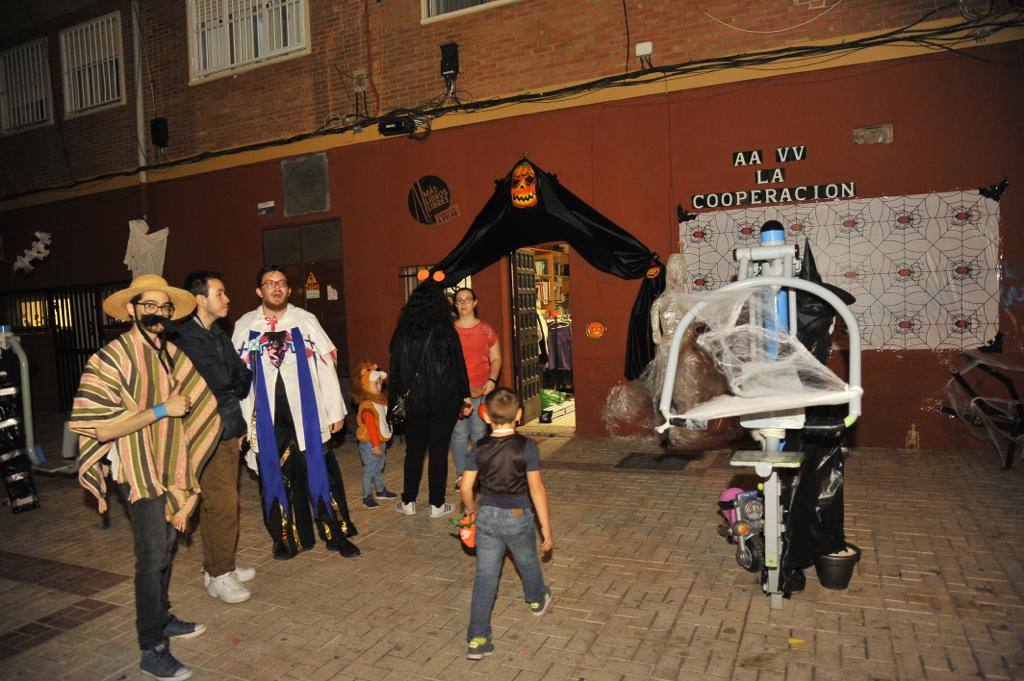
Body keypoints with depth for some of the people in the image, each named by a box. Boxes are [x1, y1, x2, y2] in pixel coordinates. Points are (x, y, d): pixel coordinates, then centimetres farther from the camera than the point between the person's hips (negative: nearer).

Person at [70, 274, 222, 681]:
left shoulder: (172, 354, 6)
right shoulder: (111, 358, -16)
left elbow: (194, 403, 19)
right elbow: (97, 426, -23)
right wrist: (161, 409, -24)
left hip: (171, 469, 7)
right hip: (140, 473, -7)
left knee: (165, 550, 19)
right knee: (152, 558, -3)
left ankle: (161, 619, 37)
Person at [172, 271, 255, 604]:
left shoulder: (218, 335, 13)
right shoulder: (186, 338, -13)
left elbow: (242, 377, 11)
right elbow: (220, 380, -21)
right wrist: (236, 382, -2)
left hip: (228, 431, 8)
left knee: (220, 503, 15)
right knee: (223, 504, -4)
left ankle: (218, 567, 27)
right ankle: (219, 575, 9)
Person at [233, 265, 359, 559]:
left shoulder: (306, 320, 1)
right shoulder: (245, 326, 3)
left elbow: (326, 366, 2)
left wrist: (335, 411, 0)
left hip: (307, 413, -1)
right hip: (268, 416, 1)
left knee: (322, 472, 3)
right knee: (276, 477, 10)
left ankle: (336, 534, 17)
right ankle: (286, 538, 26)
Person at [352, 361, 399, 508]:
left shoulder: (381, 401, 9)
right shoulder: (366, 405, -20)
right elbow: (370, 426, -22)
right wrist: (376, 445, -21)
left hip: (381, 441, 9)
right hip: (370, 443, -9)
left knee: (378, 468, 21)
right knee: (369, 469, -1)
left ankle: (381, 490, 33)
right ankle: (367, 497, 8)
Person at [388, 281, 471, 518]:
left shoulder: (401, 332, 1)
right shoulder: (446, 332, -8)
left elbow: (395, 369, 6)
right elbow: (458, 366, -4)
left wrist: (394, 400, 15)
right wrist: (465, 397, 5)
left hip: (413, 401, 3)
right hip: (444, 401, -3)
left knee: (413, 450, 14)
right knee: (438, 451, 4)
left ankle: (408, 502, 22)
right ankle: (437, 504, 12)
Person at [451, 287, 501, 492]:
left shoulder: (486, 330, 7)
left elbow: (496, 358, 10)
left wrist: (492, 380, -6)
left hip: (481, 390, 0)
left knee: (479, 433, 2)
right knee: (459, 433, 1)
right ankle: (461, 475, 12)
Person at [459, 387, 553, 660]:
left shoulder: (479, 448, -6)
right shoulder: (526, 446, -14)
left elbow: (466, 487, -3)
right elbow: (536, 488, -16)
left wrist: (470, 509, 18)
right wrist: (546, 527, -9)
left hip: (486, 515, 2)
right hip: (517, 517, -1)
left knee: (485, 576, 8)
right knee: (528, 563, 26)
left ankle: (477, 639, 8)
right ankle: (537, 600, 53)